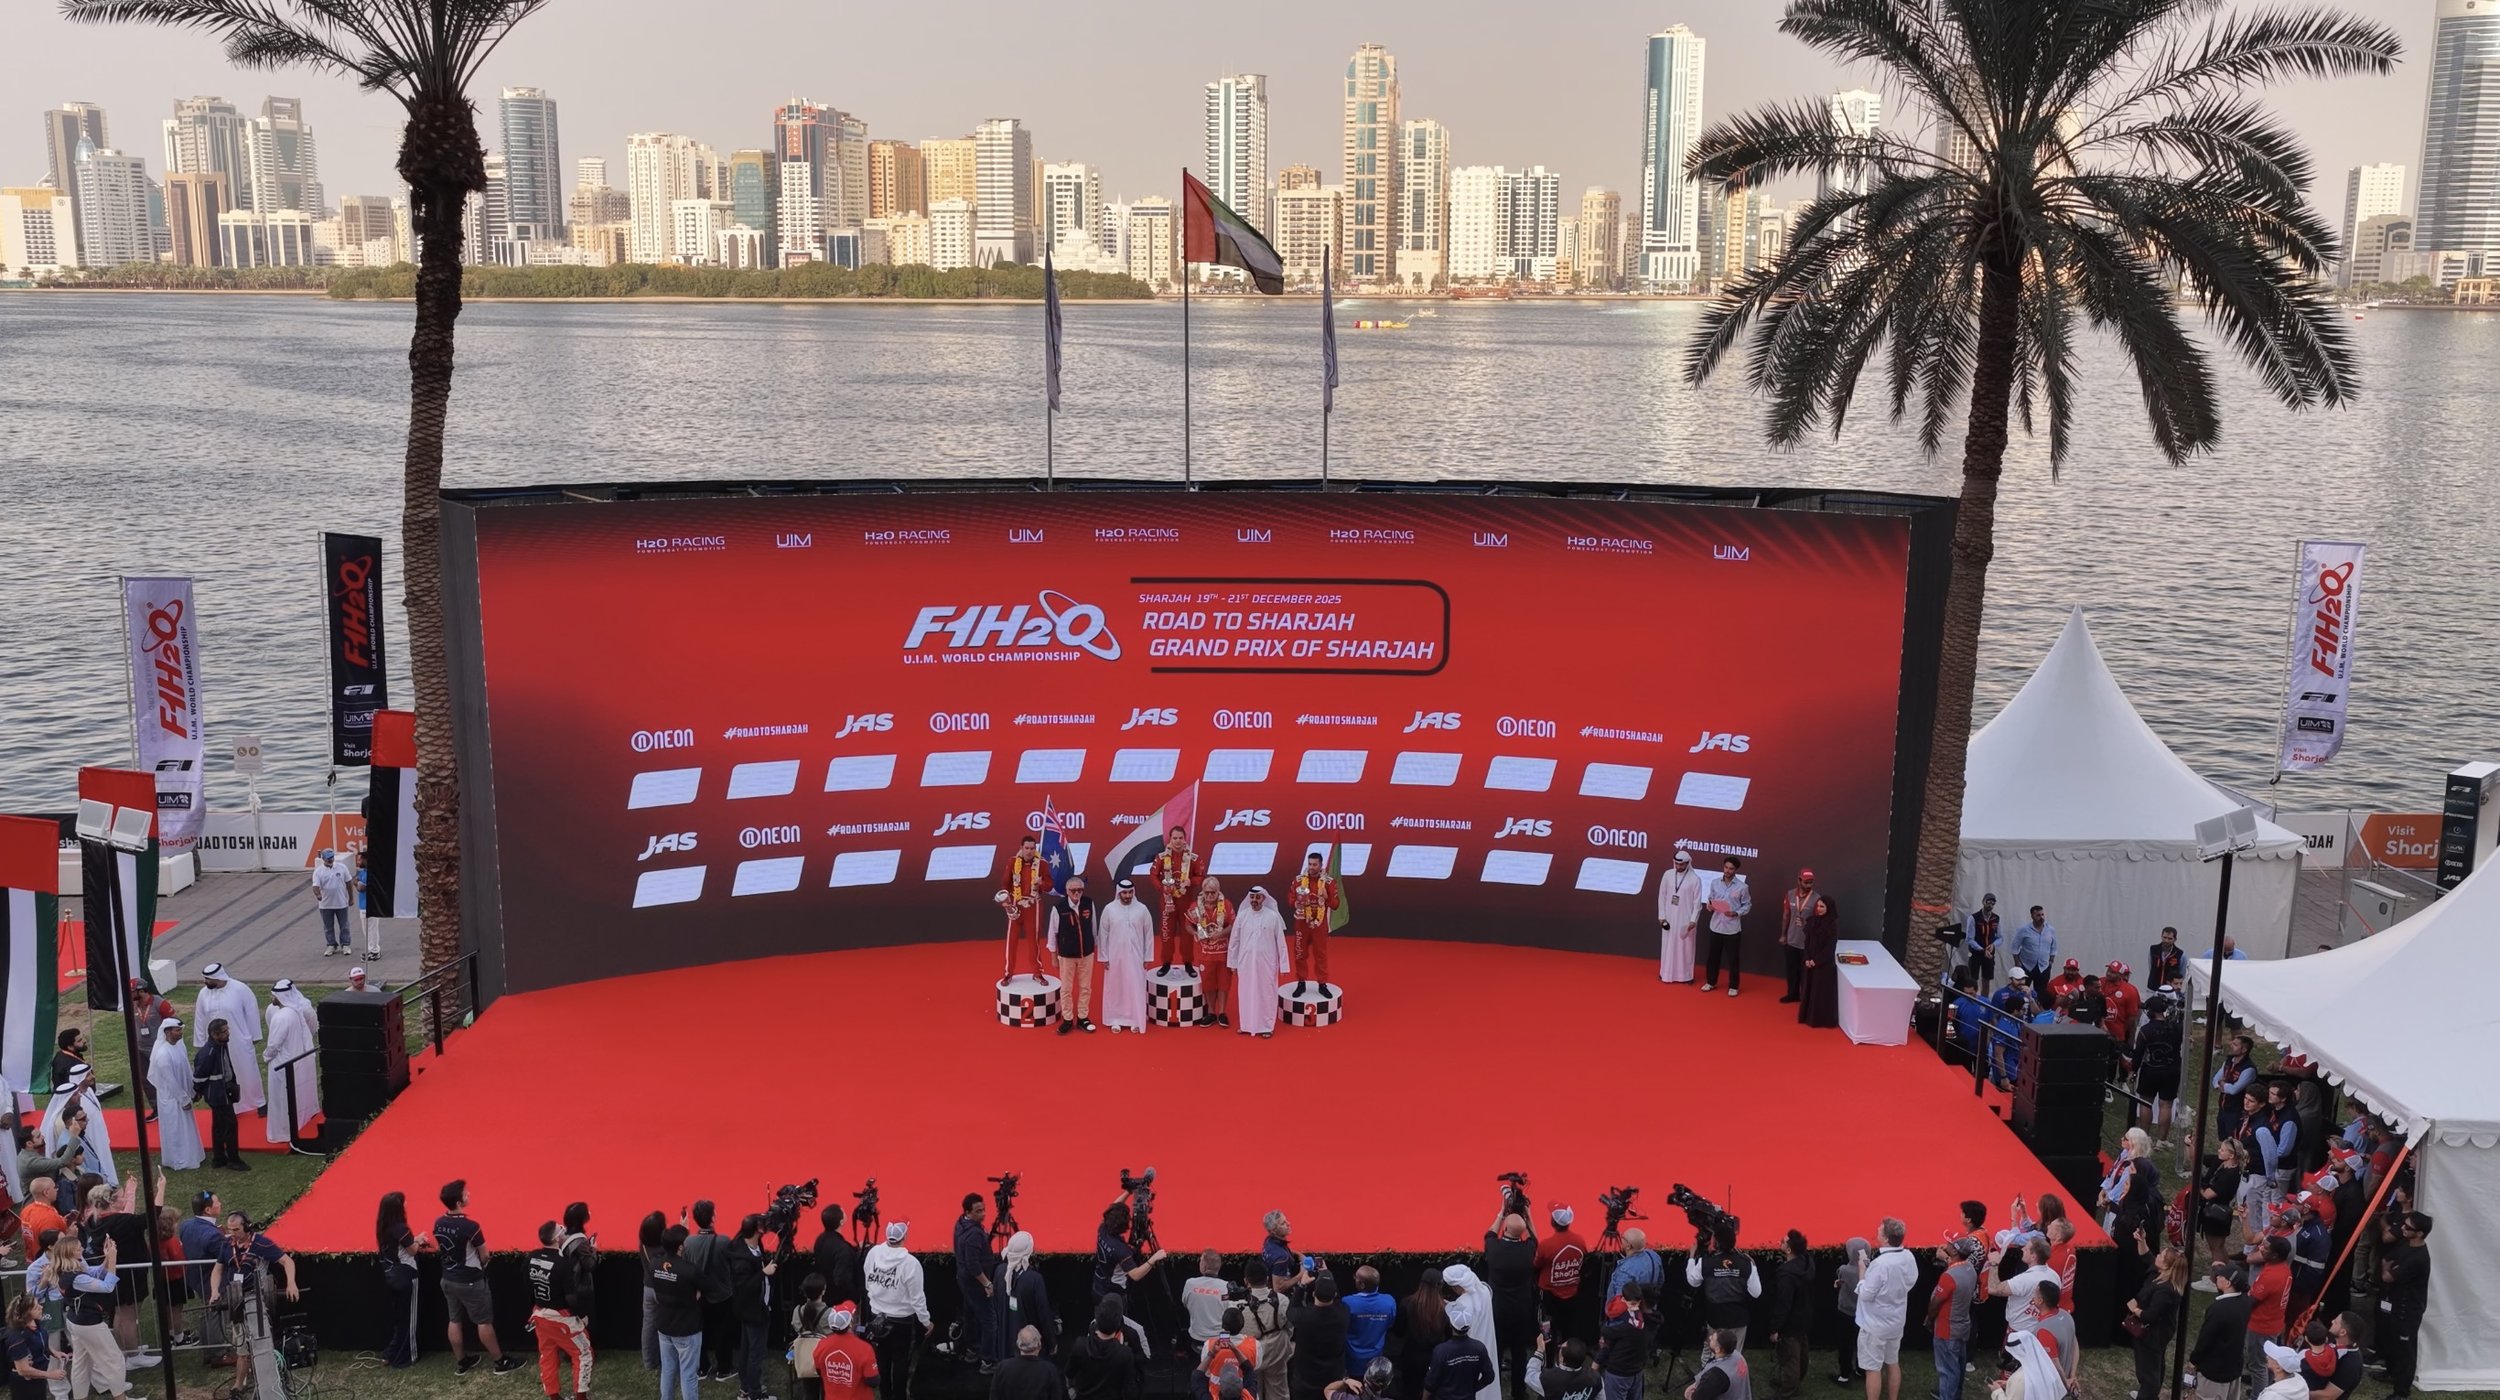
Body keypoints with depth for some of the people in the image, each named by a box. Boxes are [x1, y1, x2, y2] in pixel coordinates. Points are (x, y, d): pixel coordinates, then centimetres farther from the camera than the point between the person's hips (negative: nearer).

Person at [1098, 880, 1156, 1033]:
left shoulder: (1142, 909, -5)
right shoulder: (1109, 910, -6)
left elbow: (1148, 934, 1)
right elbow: (1103, 934, -1)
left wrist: (1147, 957, 1)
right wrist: (1104, 957, -2)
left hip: (1135, 957, 0)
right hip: (1114, 957, 0)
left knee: (1136, 989, 4)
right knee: (1115, 989, 7)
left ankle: (1135, 1020, 14)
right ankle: (1115, 1020, 18)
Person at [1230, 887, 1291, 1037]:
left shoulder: (1273, 916, -8)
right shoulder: (1241, 916, -2)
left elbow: (1280, 942, -4)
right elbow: (1234, 940, 6)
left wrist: (1283, 965, -5)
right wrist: (1232, 963, 7)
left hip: (1266, 962, -2)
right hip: (1245, 962, 2)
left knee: (1266, 994, 4)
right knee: (1246, 994, 9)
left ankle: (1266, 1026, 14)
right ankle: (1247, 1025, 22)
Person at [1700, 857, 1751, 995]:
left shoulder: (1742, 887, -9)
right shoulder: (1715, 883, 1)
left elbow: (1747, 905, -2)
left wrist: (1736, 913, -17)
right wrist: (1710, 905, -10)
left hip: (1732, 928, -3)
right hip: (1716, 926, 3)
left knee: (1733, 958, 6)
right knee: (1713, 956, 14)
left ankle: (1733, 986, 18)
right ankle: (1711, 982, 29)